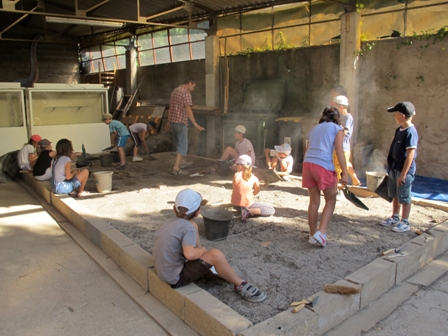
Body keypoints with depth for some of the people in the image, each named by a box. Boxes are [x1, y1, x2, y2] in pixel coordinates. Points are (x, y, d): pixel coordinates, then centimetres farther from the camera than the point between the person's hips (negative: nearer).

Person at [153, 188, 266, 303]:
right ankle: (240, 285, 4)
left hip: (166, 272, 9)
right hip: (176, 278, -9)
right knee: (215, 254, -21)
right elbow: (189, 254, -35)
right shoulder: (188, 228, -20)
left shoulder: (169, 222, 3)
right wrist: (202, 251, -15)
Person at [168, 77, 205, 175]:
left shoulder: (174, 91, 15)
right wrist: (195, 124, -27)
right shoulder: (186, 92, -12)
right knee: (183, 145, -3)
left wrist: (169, 122, 29)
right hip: (181, 122, -9)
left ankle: (182, 162, 38)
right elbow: (188, 109, -23)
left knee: (178, 143, 22)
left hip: (172, 120, 9)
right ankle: (176, 168, -8)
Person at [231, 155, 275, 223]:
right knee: (271, 210, 1)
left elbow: (233, 189, 3)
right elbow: (257, 190, 9)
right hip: (247, 205, -5)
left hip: (235, 205, 5)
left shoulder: (236, 175, -7)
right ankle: (249, 212, -15)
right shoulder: (253, 178, -5)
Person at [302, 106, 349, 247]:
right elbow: (339, 151, -2)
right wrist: (345, 173, -5)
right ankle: (321, 232, -2)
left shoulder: (315, 128, 26)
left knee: (314, 201, 15)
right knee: (331, 200, 11)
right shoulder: (337, 128, 11)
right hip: (323, 165, -5)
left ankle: (313, 235, 21)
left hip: (308, 163, 5)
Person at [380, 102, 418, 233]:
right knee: (395, 195, 18)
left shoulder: (411, 132, -19)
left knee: (404, 197, 3)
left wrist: (403, 173, -21)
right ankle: (395, 218, 32)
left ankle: (405, 222, 15)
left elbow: (410, 155, -21)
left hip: (404, 171, -9)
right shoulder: (399, 130, 7)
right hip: (394, 169, 9)